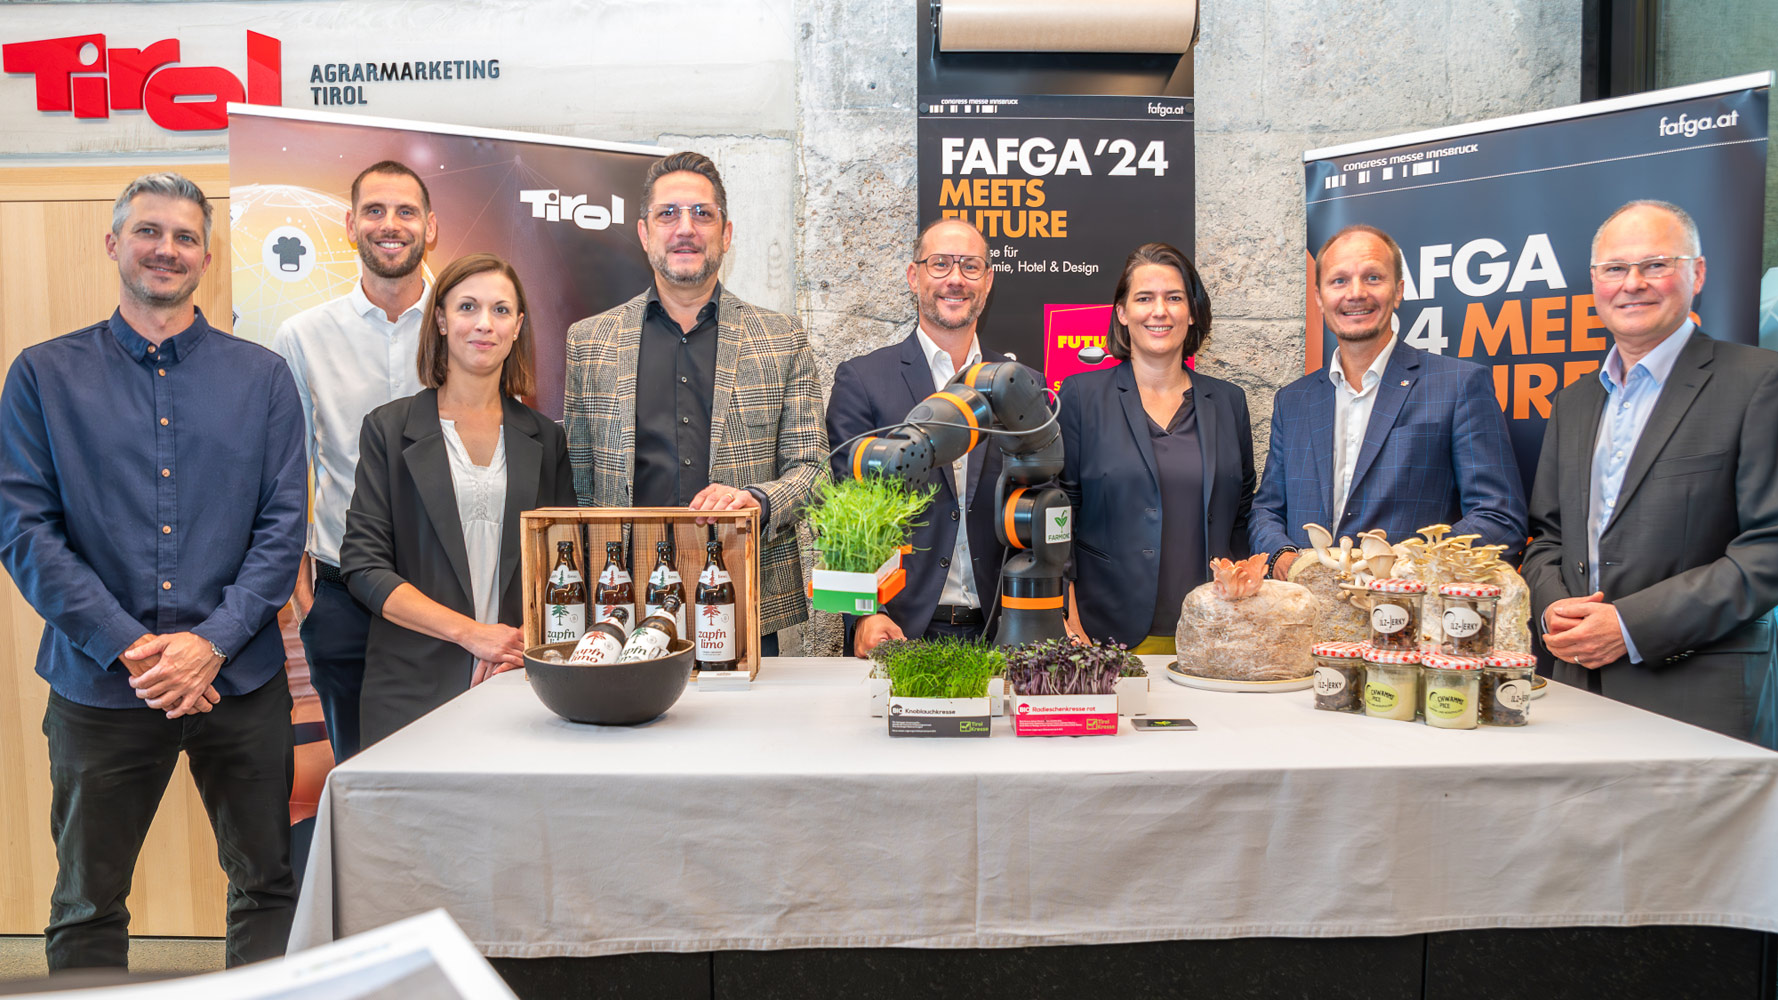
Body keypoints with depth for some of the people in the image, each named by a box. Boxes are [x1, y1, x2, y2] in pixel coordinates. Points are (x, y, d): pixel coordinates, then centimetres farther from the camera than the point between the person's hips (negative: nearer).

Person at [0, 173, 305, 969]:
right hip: (99, 685, 0)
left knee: (266, 885, 9)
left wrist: (212, 642, -12)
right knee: (87, 904, 13)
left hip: (239, 679, 1)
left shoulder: (262, 377, 5)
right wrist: (129, 647, -13)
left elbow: (284, 525, 0)